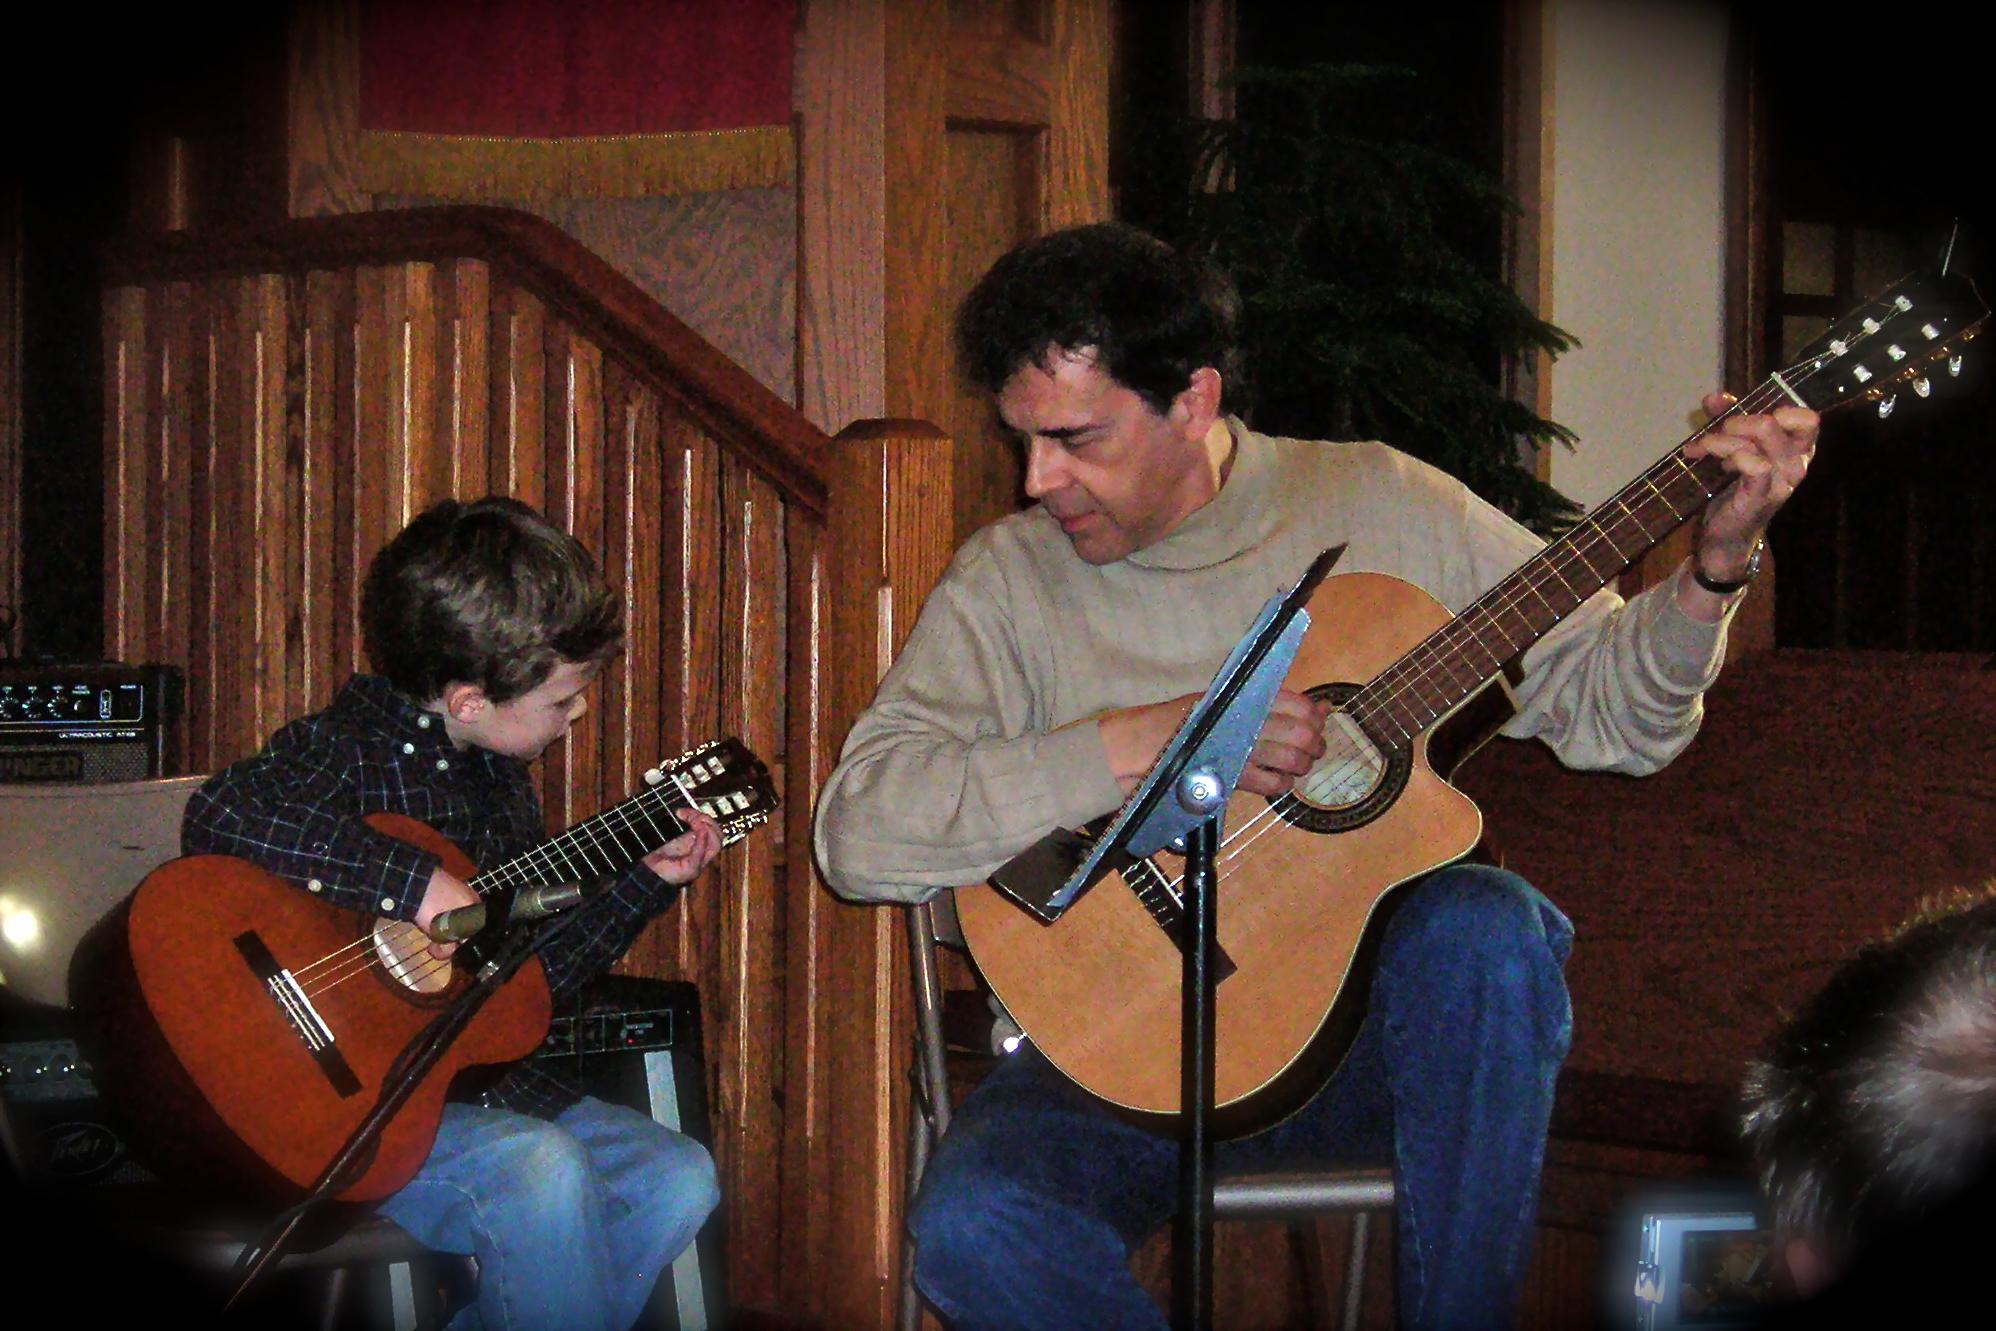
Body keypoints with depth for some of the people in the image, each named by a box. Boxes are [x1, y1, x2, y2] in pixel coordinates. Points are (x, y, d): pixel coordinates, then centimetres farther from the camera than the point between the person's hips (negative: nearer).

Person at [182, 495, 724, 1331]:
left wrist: (645, 883, 14)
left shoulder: (501, 777, 13)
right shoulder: (351, 749, -13)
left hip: (482, 1080, 9)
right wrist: (414, 885, -33)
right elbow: (219, 818, -35)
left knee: (677, 1178, -2)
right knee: (539, 1169, -32)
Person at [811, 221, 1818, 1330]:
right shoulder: (1009, 579, 1)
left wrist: (1716, 564, -10)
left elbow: (1606, 711, 7)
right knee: (973, 1228, -30)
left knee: (1484, 925, -33)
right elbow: (856, 831, -11)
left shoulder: (1380, 503, 4)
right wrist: (1140, 742, -18)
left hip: (1376, 1027, 1)